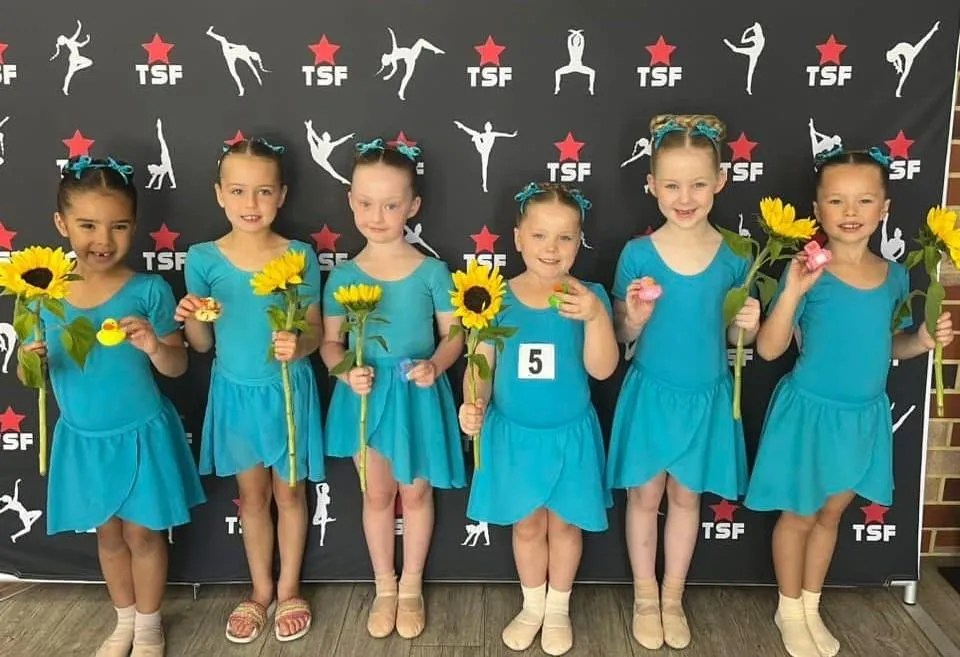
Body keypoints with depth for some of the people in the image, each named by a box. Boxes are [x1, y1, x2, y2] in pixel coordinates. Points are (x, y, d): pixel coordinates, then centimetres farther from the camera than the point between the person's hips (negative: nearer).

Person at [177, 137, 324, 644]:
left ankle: (288, 590, 34)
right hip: (235, 391, 2)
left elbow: (315, 331, -7)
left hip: (288, 390, -1)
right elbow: (202, 344, 0)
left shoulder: (299, 256, -11)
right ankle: (261, 591, 36)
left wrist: (298, 345, -29)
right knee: (252, 495, 17)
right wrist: (191, 319, -22)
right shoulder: (204, 259, -7)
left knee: (289, 491, 14)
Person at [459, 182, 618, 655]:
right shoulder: (496, 298, -9)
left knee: (564, 524, 17)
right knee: (526, 525, 19)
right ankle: (532, 606, 43)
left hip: (569, 435, -1)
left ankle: (558, 608, 41)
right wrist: (473, 405, -24)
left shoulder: (589, 296, -12)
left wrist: (595, 316, -34)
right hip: (513, 435, 1)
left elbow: (602, 369, -19)